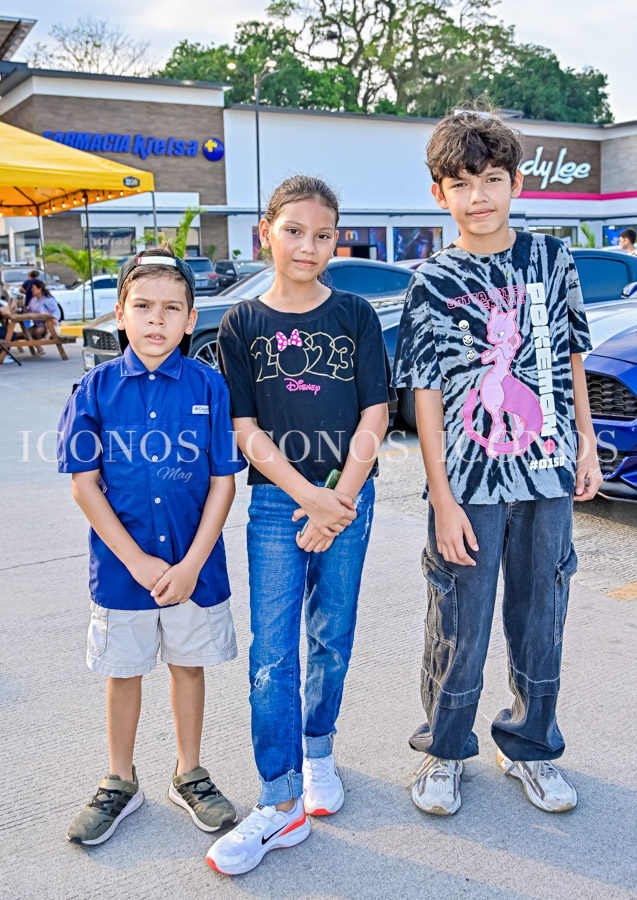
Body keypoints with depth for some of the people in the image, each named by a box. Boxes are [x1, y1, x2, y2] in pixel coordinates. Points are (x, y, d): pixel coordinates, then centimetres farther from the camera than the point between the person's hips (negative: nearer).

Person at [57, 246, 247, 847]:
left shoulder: (208, 386, -7)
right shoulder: (96, 388, -6)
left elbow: (224, 481, -7)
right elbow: (84, 484, -7)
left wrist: (191, 564, -14)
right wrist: (137, 561, -13)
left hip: (193, 566, 0)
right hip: (121, 566, 0)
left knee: (188, 664, 16)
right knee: (123, 671, 15)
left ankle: (189, 776, 36)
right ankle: (120, 783, 36)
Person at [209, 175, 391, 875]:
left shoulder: (356, 315, 3)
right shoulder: (241, 324, 2)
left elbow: (374, 417, -1)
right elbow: (247, 430, -3)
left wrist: (339, 501, -10)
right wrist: (309, 498, -13)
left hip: (349, 498, 1)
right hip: (275, 501, -1)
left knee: (331, 639, 11)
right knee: (272, 651, -3)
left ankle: (318, 751, 34)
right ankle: (281, 803, 6)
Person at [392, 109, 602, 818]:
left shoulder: (553, 261, 5)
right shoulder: (433, 285, -4)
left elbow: (571, 358, 14)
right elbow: (426, 397, -6)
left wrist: (586, 445, 9)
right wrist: (443, 500, -10)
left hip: (547, 476, 3)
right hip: (469, 484, -3)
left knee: (541, 617, 14)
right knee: (460, 626, 8)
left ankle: (529, 746, 35)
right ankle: (444, 750, 30)